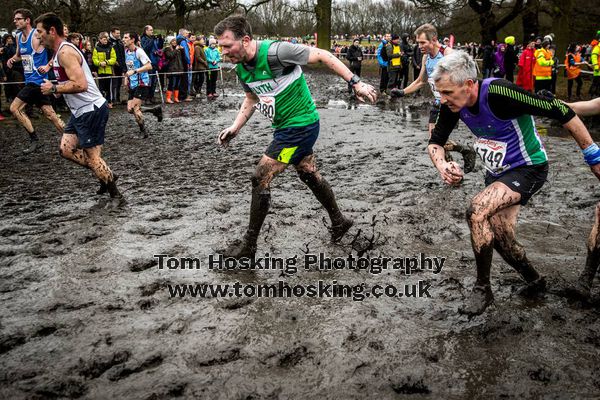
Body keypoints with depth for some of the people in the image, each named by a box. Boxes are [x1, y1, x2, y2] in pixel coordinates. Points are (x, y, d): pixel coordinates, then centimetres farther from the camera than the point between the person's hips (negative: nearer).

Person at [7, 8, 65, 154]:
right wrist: (13, 59, 5)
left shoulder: (37, 35, -13)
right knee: (50, 114, 10)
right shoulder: (19, 36, 12)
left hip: (38, 80, -8)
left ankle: (34, 140, 1)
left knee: (14, 108, -7)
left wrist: (48, 66, -20)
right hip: (31, 81, 8)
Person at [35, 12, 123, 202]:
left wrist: (54, 88, -17)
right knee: (66, 149, 11)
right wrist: (56, 89, 12)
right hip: (81, 111, 10)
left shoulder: (65, 51, -18)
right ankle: (106, 175, 19)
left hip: (91, 110, -10)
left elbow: (80, 85, -28)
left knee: (92, 156, -3)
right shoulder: (61, 50, 14)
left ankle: (115, 194, 10)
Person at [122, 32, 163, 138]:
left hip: (142, 83, -9)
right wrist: (126, 77, 11)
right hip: (132, 84, 9)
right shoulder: (126, 51, 12)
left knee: (134, 107, -13)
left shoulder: (139, 51, -14)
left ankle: (143, 130, 5)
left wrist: (134, 71, -28)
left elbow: (149, 66, -22)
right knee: (130, 109, 3)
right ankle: (155, 109, 20)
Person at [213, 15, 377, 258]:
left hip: (301, 125, -9)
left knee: (260, 179, -8)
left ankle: (248, 246, 4)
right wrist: (235, 127, 4)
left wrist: (356, 83, -17)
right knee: (309, 174, 22)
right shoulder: (241, 68, -1)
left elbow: (322, 55, -17)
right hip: (286, 126, 9)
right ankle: (339, 222, 43)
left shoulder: (276, 51, -26)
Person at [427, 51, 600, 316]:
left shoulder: (499, 93, -32)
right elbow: (435, 142, 2)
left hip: (528, 169, -8)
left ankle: (482, 289, -11)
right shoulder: (452, 103, -12)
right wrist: (442, 167, -22)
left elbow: (560, 111, -25)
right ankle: (534, 281, 39)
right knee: (500, 238, 11)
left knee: (477, 212, -27)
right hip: (497, 173, 8)